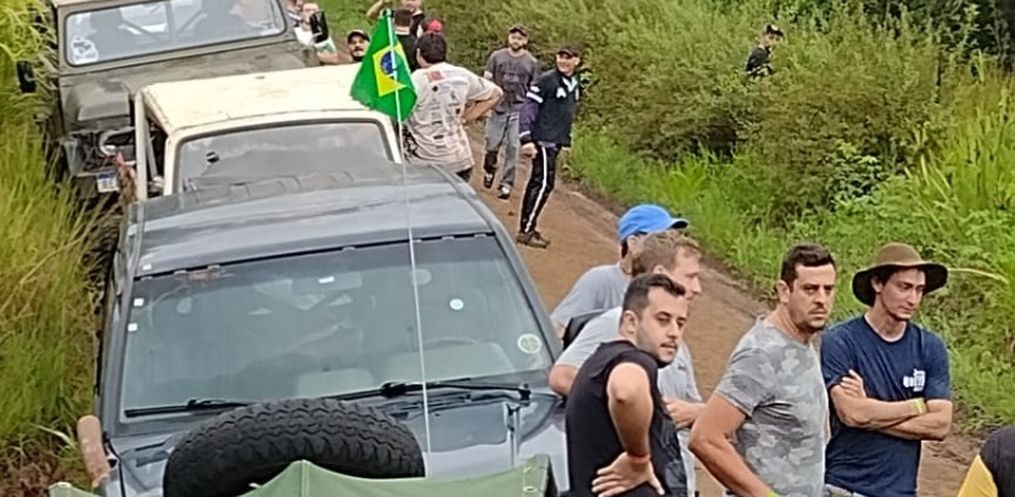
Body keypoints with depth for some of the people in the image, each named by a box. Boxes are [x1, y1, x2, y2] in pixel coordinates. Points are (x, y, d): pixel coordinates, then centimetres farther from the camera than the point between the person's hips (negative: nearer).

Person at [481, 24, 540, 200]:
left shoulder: (532, 63, 4)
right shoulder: (497, 57, 3)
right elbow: (486, 81, 6)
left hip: (519, 111, 0)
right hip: (498, 108, 0)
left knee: (513, 148, -5)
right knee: (492, 146, 3)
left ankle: (506, 184, 1)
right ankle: (489, 170, 33)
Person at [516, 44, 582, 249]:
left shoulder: (574, 85, 13)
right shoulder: (546, 80, -12)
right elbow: (528, 109, -15)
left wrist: (567, 142, 20)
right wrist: (526, 139, -21)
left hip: (555, 143, 8)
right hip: (543, 141, -8)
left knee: (537, 182, 12)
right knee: (544, 184, -11)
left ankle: (527, 227, 18)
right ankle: (526, 230, -7)